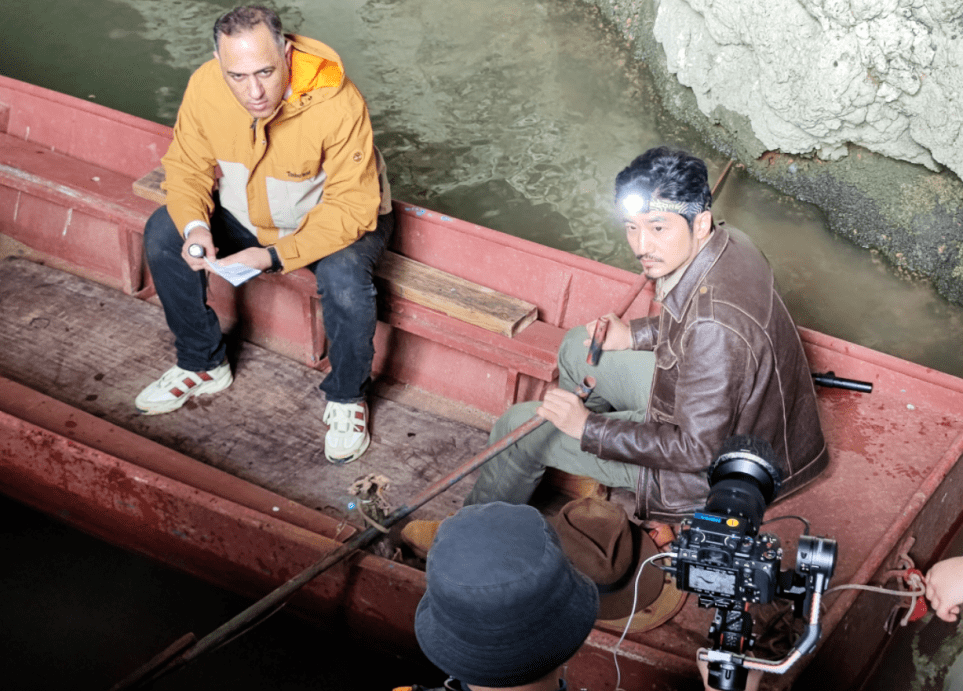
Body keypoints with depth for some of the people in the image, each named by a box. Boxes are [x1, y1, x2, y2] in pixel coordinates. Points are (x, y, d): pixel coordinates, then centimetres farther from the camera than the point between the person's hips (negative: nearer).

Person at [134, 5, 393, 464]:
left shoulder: (338, 104, -36)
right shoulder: (205, 87, -22)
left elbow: (352, 208, -30)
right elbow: (187, 165, -6)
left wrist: (275, 257, -39)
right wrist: (195, 226, -27)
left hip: (338, 219, -5)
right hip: (248, 211, 5)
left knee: (345, 282, -34)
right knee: (162, 235, -10)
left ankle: (345, 400, -4)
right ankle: (203, 364, 11)